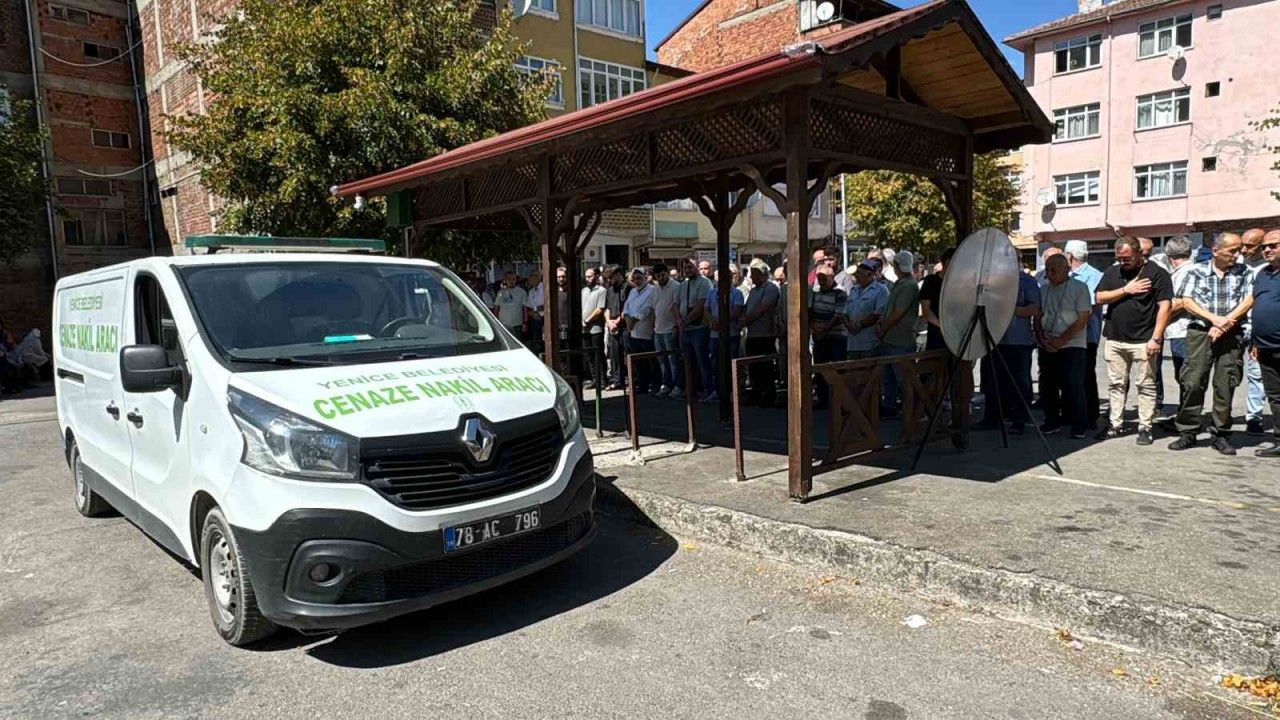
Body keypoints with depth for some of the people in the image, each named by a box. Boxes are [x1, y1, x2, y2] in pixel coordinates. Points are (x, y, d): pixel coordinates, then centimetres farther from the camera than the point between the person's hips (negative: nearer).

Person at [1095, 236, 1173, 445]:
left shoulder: (1156, 273, -3)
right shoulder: (1112, 272, 11)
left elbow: (1164, 307, -8)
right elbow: (1099, 298, 4)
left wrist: (1156, 338, -14)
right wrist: (1126, 290, -9)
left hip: (1143, 340, -4)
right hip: (1114, 339, 5)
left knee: (1146, 385, 2)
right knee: (1117, 384, 10)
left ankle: (1145, 427, 8)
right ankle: (1116, 424, 18)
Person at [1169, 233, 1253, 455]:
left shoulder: (1244, 272, 12)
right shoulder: (1196, 272, 8)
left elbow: (1249, 300, 0)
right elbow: (1186, 302, -1)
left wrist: (1225, 323, -12)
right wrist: (1214, 319, -12)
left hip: (1231, 335, 1)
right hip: (1200, 331, -1)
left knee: (1225, 385, 1)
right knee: (1192, 382, -6)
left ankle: (1221, 435, 10)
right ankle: (1187, 433, 2)